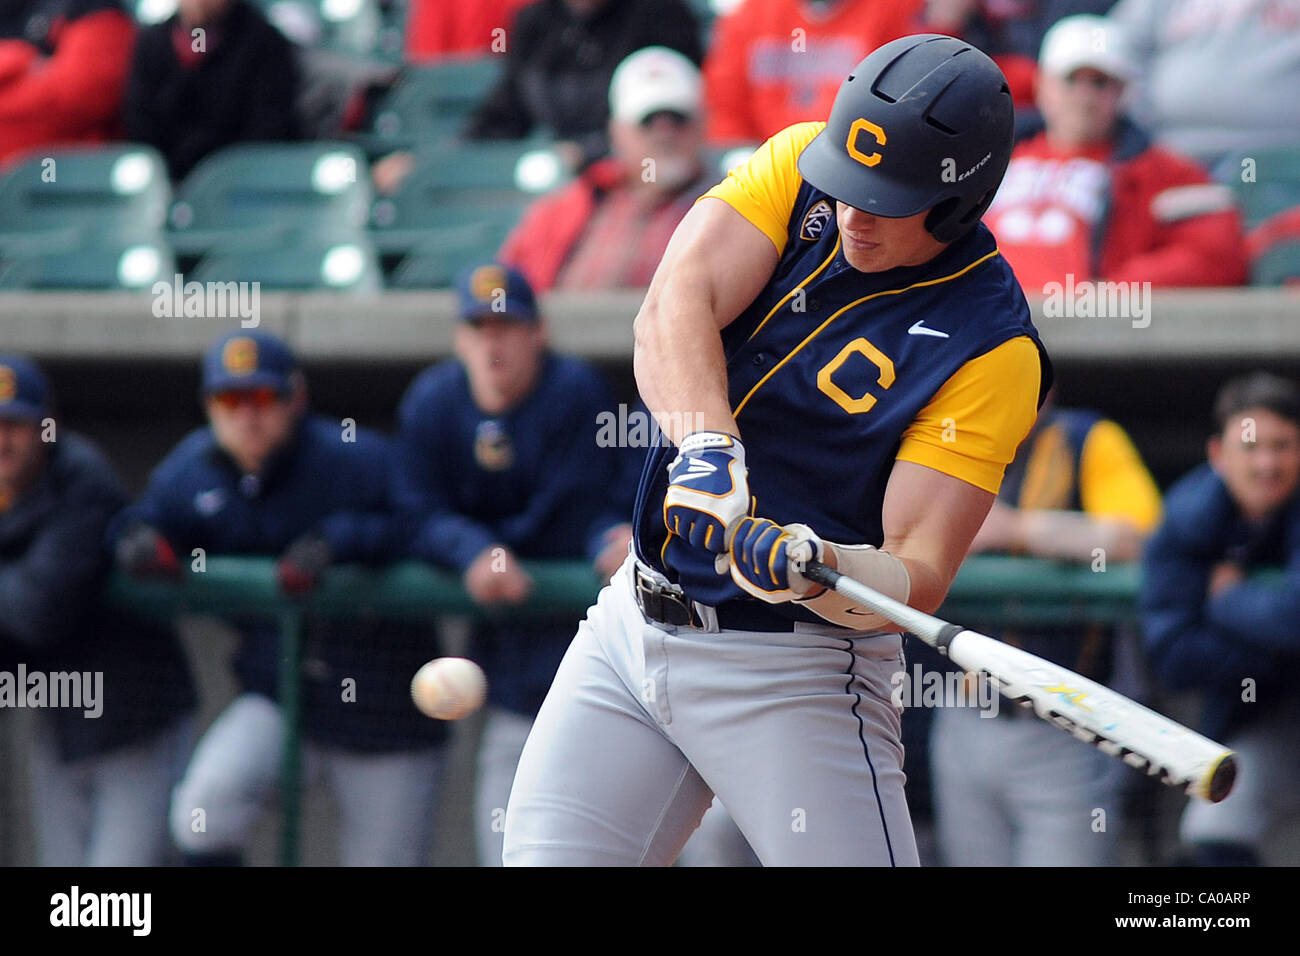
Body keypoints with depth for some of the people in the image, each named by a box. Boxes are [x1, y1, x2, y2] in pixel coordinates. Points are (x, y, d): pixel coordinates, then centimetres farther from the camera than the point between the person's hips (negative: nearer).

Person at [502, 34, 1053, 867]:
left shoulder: (992, 348, -16)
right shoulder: (803, 164, -1)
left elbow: (919, 576, -20)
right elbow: (674, 307, -16)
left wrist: (816, 570, -41)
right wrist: (709, 447, -34)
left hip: (793, 673, -5)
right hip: (628, 629, 5)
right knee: (541, 858, 0)